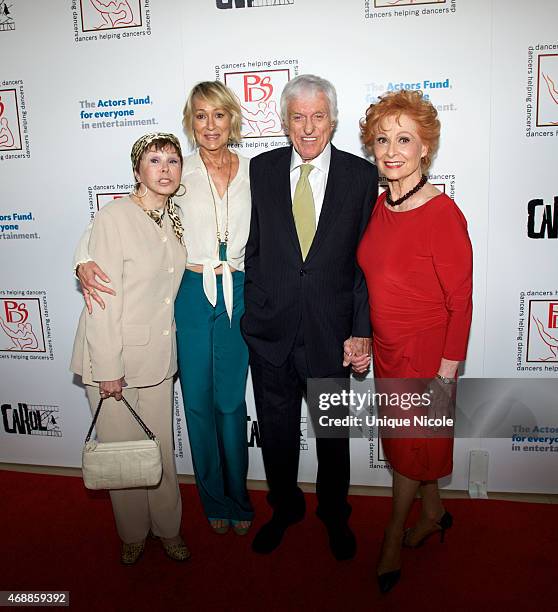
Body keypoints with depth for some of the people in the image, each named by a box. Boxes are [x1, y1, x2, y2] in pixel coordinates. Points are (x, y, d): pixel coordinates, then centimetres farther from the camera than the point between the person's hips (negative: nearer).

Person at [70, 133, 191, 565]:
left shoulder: (174, 217, 6)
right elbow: (104, 299, -17)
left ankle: (168, 528, 35)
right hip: (115, 356, -5)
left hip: (158, 356, 5)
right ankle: (133, 534, 34)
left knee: (161, 448, 14)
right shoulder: (115, 217, -16)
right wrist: (108, 367, -16)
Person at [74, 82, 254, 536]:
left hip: (238, 294, 0)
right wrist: (85, 261, -15)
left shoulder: (253, 171, 4)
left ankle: (238, 499, 28)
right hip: (191, 294, 0)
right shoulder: (179, 173, 0)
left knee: (232, 401, 6)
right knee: (199, 401, 9)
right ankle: (214, 500, 30)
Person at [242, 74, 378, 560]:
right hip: (271, 331, 2)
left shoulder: (361, 175, -3)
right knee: (276, 431, 17)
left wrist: (362, 329, -8)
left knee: (333, 434, 17)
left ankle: (334, 513, 42)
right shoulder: (261, 170, 1)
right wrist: (254, 309, 3)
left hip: (331, 332, -1)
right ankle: (285, 507, 43)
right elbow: (253, 248, 5)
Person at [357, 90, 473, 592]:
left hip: (426, 352, -6)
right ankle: (433, 512, 47)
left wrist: (446, 372, -15)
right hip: (386, 347, 7)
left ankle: (394, 535, 36)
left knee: (413, 443, 12)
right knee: (403, 437, 21)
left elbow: (460, 301, -16)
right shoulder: (378, 206, 0)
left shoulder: (442, 213, -20)